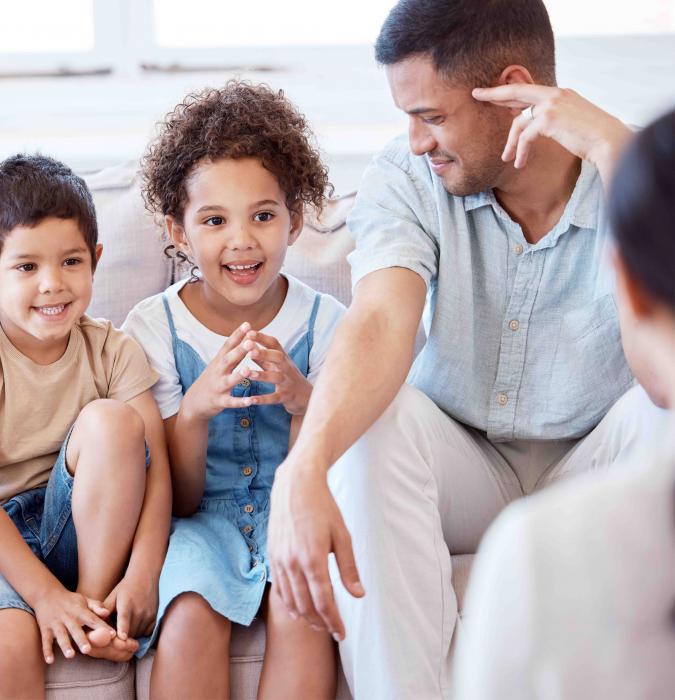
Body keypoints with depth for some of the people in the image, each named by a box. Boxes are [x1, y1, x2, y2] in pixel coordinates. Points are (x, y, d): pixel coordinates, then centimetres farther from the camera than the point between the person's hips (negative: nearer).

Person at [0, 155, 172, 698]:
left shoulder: (113, 352, -2)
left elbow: (155, 468, -10)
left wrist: (142, 575, -25)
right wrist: (44, 593, -24)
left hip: (83, 533, 4)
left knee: (112, 419, -23)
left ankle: (95, 601, -16)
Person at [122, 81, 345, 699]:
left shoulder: (323, 322, -5)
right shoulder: (153, 330, -7)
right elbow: (178, 500, -6)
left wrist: (302, 402, -25)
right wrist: (195, 410, -26)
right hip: (199, 518, 0)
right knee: (192, 613, -31)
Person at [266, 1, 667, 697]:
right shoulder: (404, 178, -9)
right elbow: (382, 325, -27)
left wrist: (609, 145, -35)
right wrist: (302, 471, -46)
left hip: (594, 480, -1)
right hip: (464, 475, 1)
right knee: (371, 417, -30)